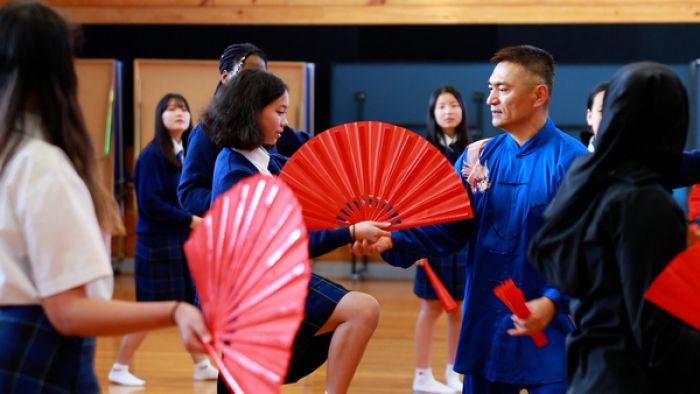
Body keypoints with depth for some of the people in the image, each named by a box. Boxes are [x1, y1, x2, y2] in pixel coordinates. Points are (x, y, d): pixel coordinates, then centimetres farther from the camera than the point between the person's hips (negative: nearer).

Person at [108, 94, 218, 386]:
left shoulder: (188, 153, 9)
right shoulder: (152, 155, -13)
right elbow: (150, 203, -19)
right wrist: (189, 220, -18)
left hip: (185, 239, 7)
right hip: (159, 242, -7)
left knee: (193, 303, 11)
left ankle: (202, 365, 22)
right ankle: (119, 369, 10)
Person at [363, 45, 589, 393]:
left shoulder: (571, 161, -10)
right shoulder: (477, 156, 7)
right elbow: (447, 228, 3)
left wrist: (553, 302, -24)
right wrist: (393, 240, -12)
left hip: (549, 329, -5)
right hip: (485, 327, 5)